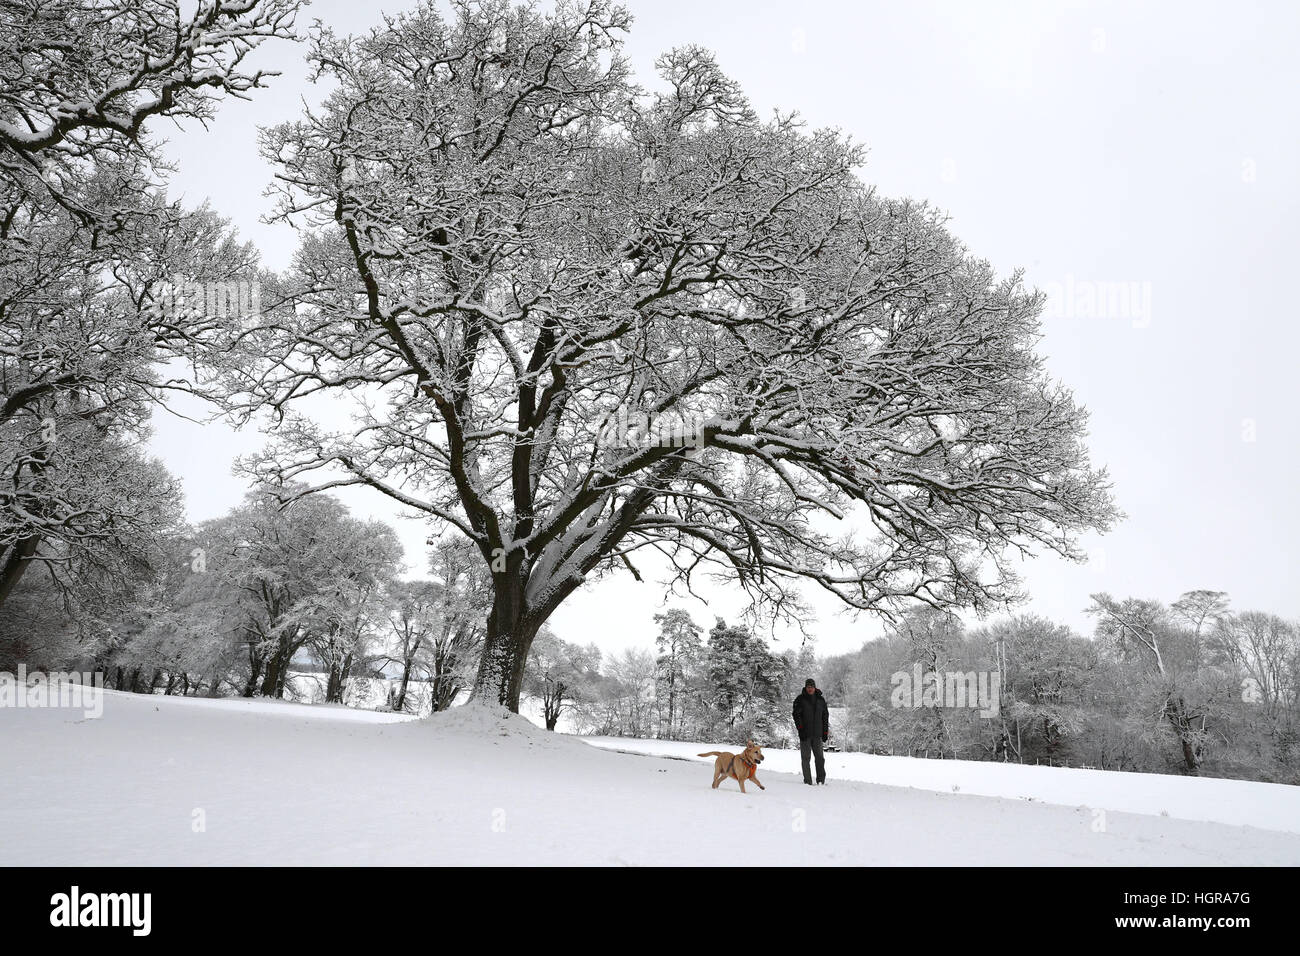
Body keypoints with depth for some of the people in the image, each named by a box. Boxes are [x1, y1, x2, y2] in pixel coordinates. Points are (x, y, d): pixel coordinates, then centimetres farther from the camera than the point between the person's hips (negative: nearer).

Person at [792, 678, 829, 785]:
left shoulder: (821, 700, 12)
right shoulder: (800, 699, 1)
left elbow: (825, 716, 16)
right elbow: (796, 715, -5)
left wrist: (825, 732, 10)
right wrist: (801, 729, -14)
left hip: (817, 734, 2)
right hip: (805, 734, -2)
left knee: (819, 757, 0)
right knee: (806, 758, 0)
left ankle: (821, 780, 6)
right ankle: (807, 781, 4)